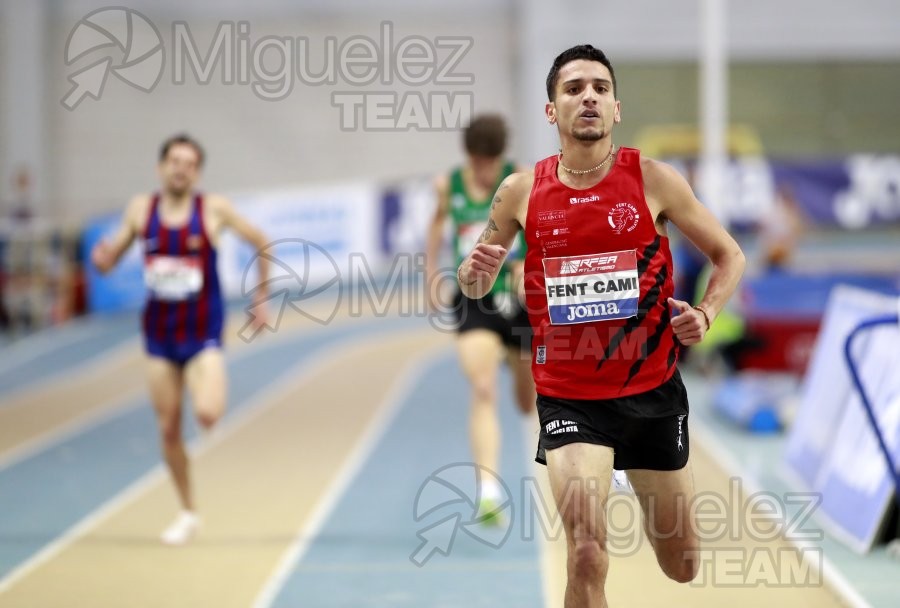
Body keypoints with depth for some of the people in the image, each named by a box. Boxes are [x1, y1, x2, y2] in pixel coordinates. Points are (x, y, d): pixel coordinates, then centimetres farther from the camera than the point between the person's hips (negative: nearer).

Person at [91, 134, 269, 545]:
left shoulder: (213, 209, -8)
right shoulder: (140, 210, 0)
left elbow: (262, 243, 4)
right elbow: (110, 260, 6)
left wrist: (261, 300, 6)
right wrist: (102, 259, -18)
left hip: (203, 333, -3)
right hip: (159, 334, 3)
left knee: (207, 414, -25)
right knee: (168, 430, 6)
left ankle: (212, 397, 13)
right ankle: (188, 513, 22)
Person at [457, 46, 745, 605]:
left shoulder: (653, 180, -6)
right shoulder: (521, 191, -3)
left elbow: (729, 255, 4)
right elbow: (476, 283, 10)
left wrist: (705, 315, -15)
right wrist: (474, 273, -14)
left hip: (652, 390, 1)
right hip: (568, 396, -1)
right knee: (587, 558, -21)